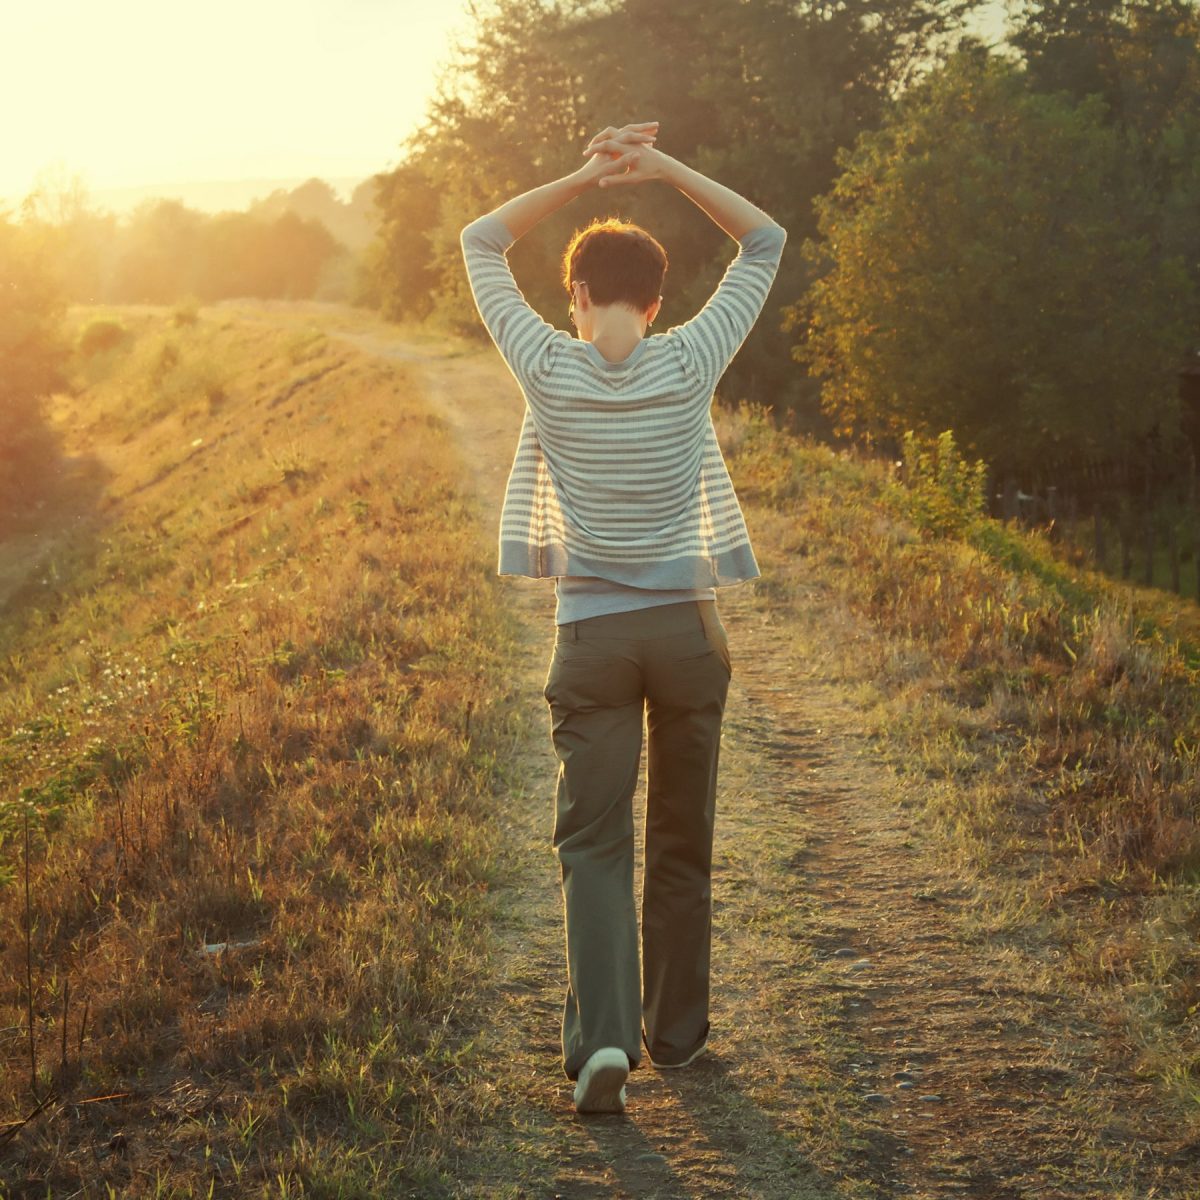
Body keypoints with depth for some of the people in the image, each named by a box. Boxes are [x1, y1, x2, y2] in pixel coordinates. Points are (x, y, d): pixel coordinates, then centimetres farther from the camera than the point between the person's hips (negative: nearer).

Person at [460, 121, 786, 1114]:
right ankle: (676, 1030, 26)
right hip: (688, 629, 1)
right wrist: (662, 168, -1)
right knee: (682, 842, 14)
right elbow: (765, 244, 6)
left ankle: (603, 1034, -15)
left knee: (594, 843, 2)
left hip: (593, 635, -1)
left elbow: (481, 245, 8)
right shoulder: (690, 365, -7)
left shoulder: (550, 371, -7)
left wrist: (584, 177, 3)